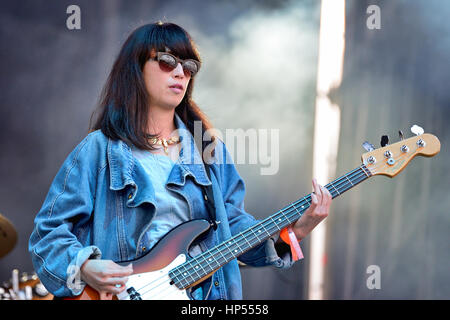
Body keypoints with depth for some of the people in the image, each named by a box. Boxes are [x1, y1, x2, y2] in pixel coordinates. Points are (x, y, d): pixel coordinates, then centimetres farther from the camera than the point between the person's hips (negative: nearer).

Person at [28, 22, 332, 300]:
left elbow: (232, 223, 12)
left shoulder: (210, 149, 14)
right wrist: (84, 268, -15)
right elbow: (49, 231, 2)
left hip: (207, 290, 3)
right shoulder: (99, 150, 2)